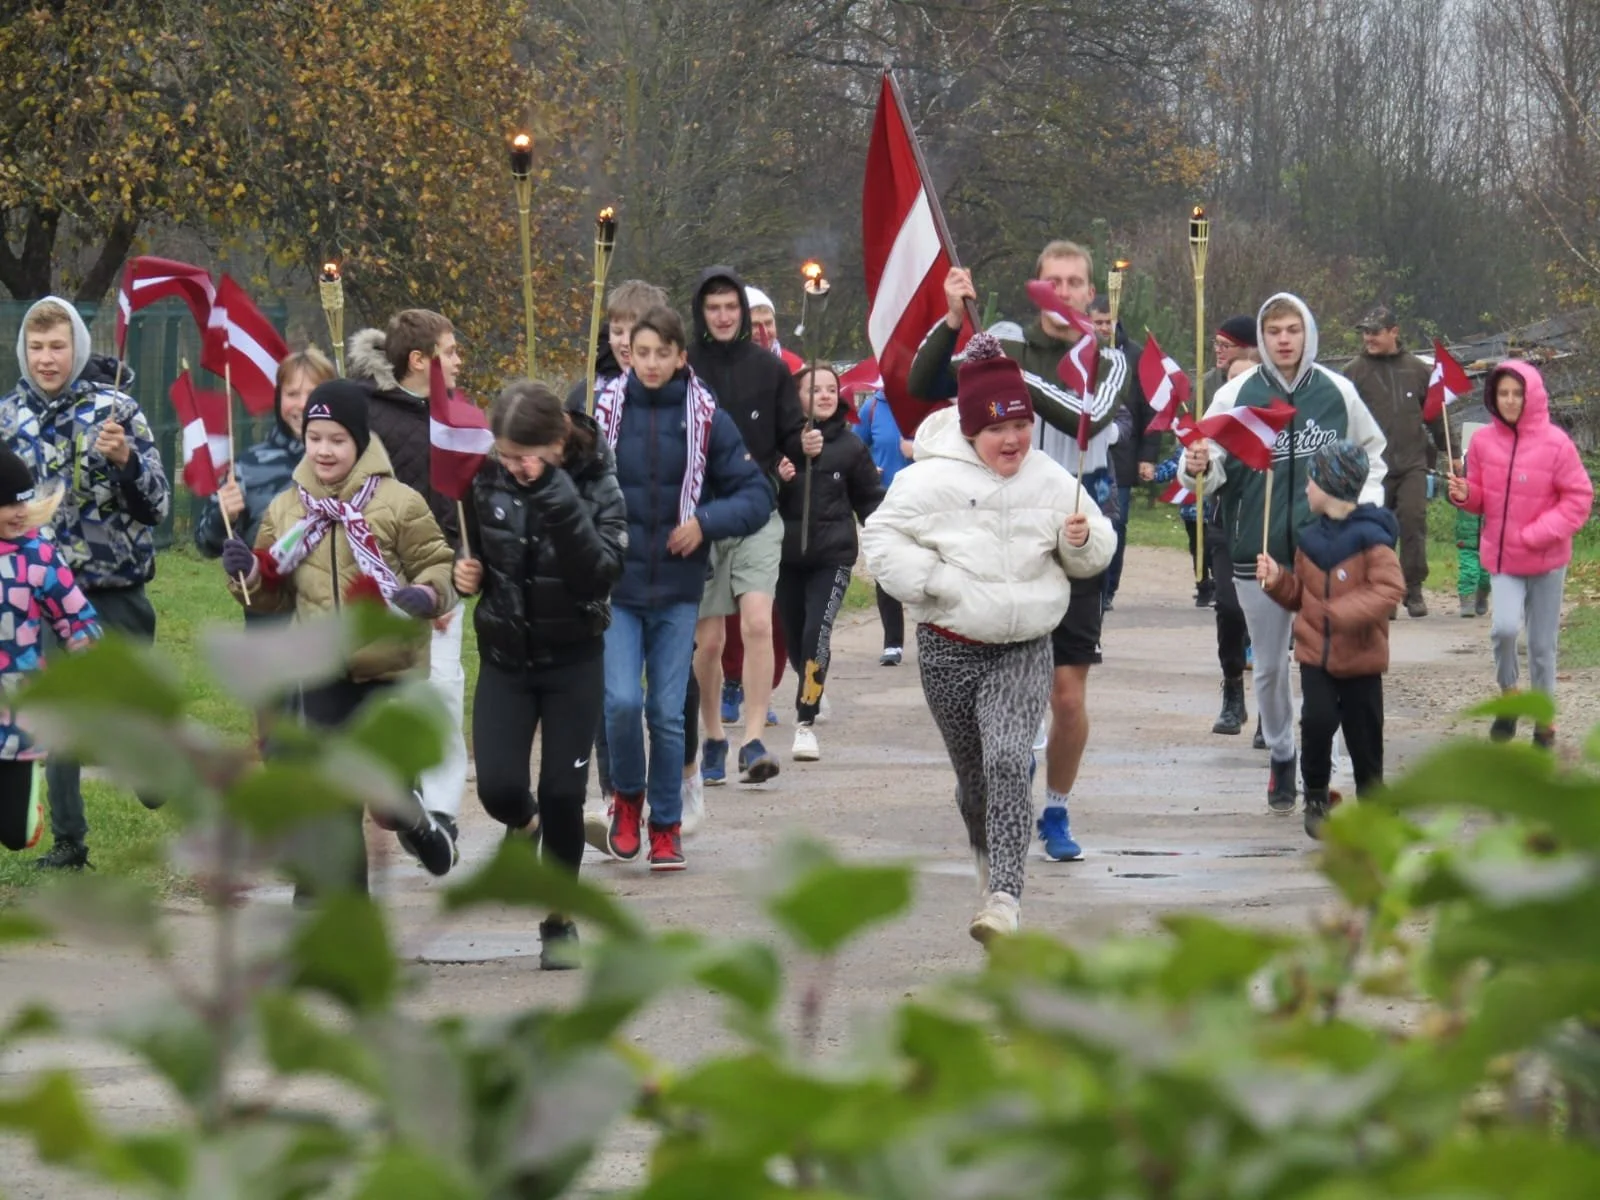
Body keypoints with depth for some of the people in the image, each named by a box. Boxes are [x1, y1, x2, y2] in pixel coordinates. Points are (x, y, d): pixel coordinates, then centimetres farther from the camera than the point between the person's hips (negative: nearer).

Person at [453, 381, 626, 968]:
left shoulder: (596, 484, -14)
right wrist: (467, 572, -9)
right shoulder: (487, 481, -5)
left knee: (562, 793, -2)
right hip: (504, 658, 2)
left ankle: (561, 921, 17)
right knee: (497, 787, -9)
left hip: (574, 660, -2)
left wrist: (554, 496, -35)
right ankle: (523, 823, 30)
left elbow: (600, 572, -28)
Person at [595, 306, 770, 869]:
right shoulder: (603, 410, -2)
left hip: (678, 591, 1)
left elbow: (757, 495, 3)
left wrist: (706, 522, -13)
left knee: (668, 714, 4)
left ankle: (666, 827, 18)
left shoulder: (707, 419, 0)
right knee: (622, 701, -12)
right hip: (614, 585, -1)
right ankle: (626, 797, 15)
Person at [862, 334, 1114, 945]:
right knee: (972, 773, 13)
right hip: (949, 650, 0)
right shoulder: (930, 481, -8)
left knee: (1007, 761, -21)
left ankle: (1004, 896, -27)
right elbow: (881, 538, -3)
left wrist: (1083, 539, -10)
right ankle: (990, 861, 43)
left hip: (1023, 651, 0)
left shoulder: (1052, 482, 1)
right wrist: (930, 580, -16)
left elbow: (1095, 557, 13)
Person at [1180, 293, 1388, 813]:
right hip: (1258, 551, 0)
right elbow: (1216, 468, -4)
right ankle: (1280, 756, 29)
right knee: (1269, 666, 11)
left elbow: (1370, 454, 16)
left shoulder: (1337, 393, 0)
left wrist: (1365, 504, 2)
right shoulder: (1237, 395, -4)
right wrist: (1198, 468, -26)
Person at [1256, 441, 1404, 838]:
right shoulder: (1310, 539, 8)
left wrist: (1345, 612, -31)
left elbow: (1390, 588, -22)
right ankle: (1316, 797, 2)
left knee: (1363, 734, 4)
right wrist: (1277, 581, -1)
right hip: (1316, 652, 4)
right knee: (1317, 720, -17)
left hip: (1360, 657, -4)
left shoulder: (1370, 538, -13)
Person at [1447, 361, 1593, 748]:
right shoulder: (1484, 441, -3)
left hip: (1546, 559, -1)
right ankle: (1508, 695, 6)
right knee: (1505, 627, -21)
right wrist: (1464, 495, -12)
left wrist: (1541, 533, -17)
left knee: (1542, 645, 8)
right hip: (1502, 556, 1)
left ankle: (1544, 722, 24)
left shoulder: (1555, 443, -13)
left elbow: (1579, 498, -8)